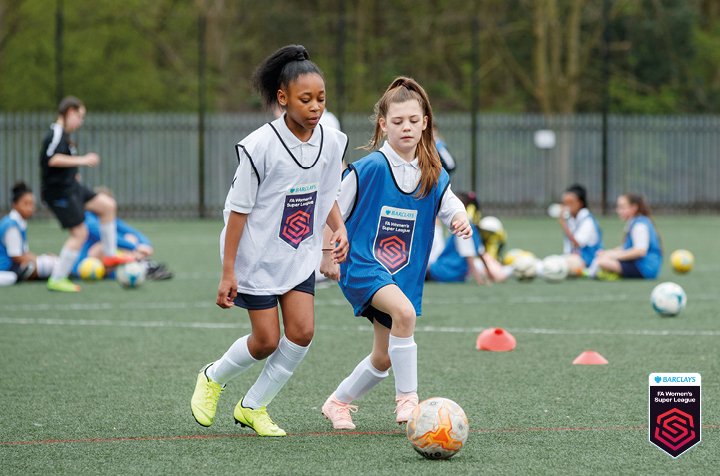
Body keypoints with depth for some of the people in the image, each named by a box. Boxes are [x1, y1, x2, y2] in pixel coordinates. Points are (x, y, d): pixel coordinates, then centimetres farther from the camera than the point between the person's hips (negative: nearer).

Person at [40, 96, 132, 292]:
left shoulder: (62, 134, 12)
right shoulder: (56, 134, -19)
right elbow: (52, 159, -36)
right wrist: (82, 160, -35)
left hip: (71, 187, 10)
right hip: (59, 192, -10)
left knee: (107, 205, 13)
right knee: (79, 233, -10)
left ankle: (109, 255, 19)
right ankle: (57, 280, -4)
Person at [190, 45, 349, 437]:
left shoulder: (332, 142, -4)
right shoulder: (260, 147, -19)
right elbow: (238, 210, -15)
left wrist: (339, 227, -6)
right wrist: (227, 272, -14)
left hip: (300, 255, 5)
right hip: (257, 256, -5)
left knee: (301, 331, -7)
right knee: (266, 341, -2)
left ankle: (253, 406, 14)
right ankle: (213, 378, 30)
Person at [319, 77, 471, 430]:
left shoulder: (433, 175, 2)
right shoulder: (368, 169, -12)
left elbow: (450, 205, -2)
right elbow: (330, 211, -5)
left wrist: (460, 220, -25)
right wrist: (327, 256, -3)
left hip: (405, 274, 6)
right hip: (363, 267, -6)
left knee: (383, 359, 11)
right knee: (404, 310, -34)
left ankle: (338, 402, 38)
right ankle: (407, 398, -25)